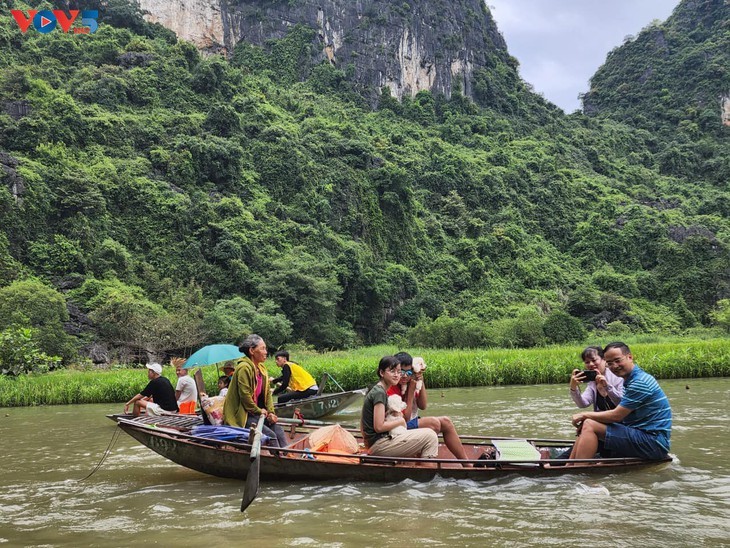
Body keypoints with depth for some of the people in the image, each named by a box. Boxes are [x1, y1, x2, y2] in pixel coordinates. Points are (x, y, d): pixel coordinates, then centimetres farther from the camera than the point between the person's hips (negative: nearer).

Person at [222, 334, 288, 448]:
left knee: (279, 429, -5)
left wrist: (271, 412, -1)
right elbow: (245, 395, -21)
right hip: (241, 414, -8)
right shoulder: (244, 368, -19)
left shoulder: (261, 368, 10)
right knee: (270, 435, -18)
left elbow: (267, 392, 11)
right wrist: (259, 411, -11)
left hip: (256, 412, 8)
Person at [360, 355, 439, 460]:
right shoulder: (379, 393, -16)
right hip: (378, 445, -10)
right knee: (430, 436, -12)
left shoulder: (376, 390, 13)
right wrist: (400, 421, -8)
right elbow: (379, 427, -21)